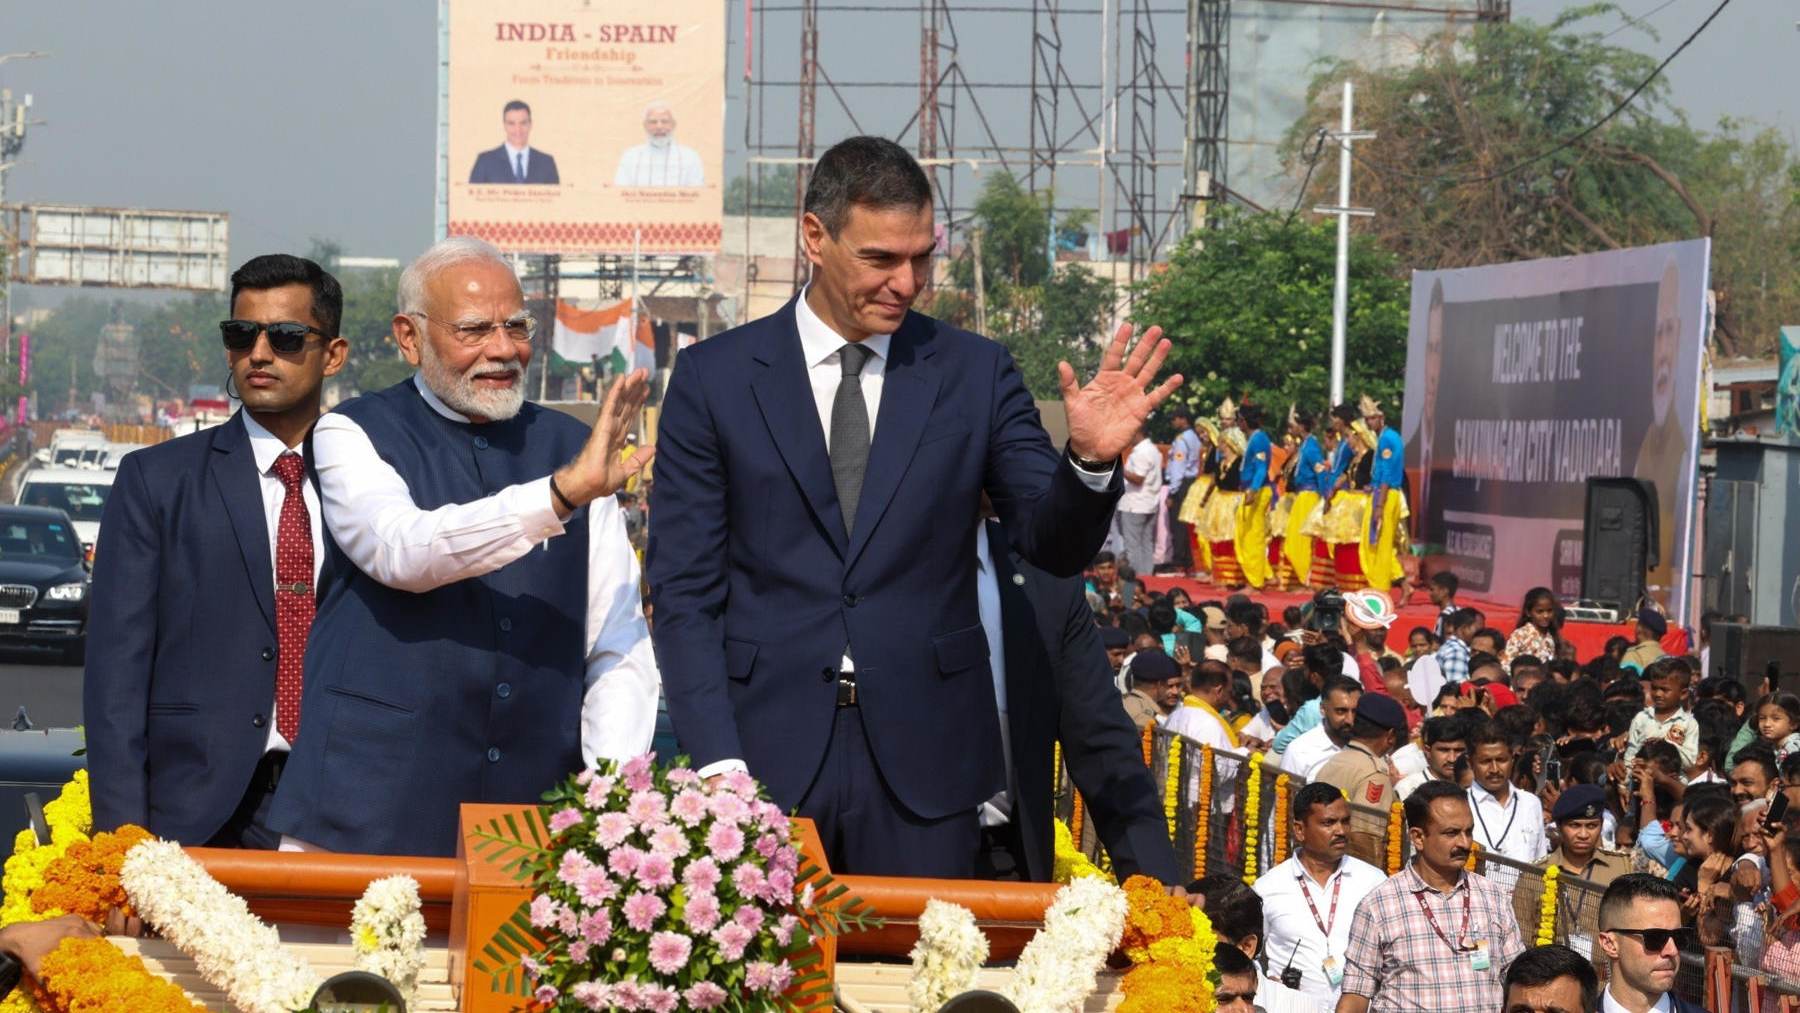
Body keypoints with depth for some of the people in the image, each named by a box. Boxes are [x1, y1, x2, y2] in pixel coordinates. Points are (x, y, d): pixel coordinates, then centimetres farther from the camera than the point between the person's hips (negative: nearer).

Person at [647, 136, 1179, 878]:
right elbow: (684, 589, 2)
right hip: (766, 753, -1)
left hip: (924, 761, 1)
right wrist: (717, 762, -8)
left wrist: (1091, 460, -19)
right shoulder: (714, 377, 3)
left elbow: (1055, 546, 3)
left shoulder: (974, 372, 6)